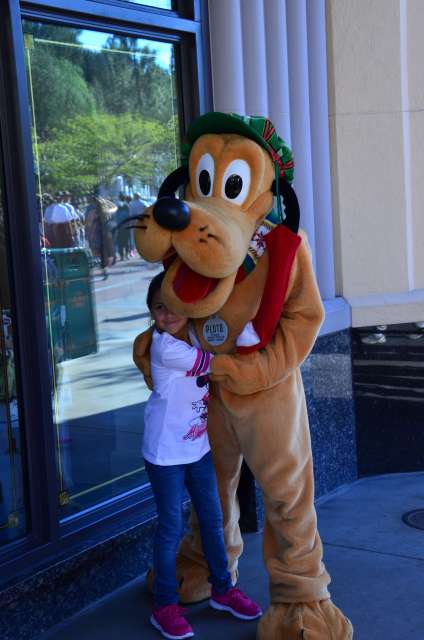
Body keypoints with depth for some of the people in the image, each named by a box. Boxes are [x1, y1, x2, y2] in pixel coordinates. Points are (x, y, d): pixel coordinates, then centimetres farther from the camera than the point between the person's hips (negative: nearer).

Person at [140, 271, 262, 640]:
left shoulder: (197, 334, -1)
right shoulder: (165, 347, -22)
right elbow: (214, 363, -23)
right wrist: (243, 342, -18)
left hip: (198, 447, 7)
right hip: (166, 453, -6)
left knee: (213, 519, 16)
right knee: (171, 529, 3)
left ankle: (223, 589, 32)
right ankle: (165, 606, 17)